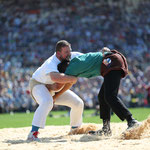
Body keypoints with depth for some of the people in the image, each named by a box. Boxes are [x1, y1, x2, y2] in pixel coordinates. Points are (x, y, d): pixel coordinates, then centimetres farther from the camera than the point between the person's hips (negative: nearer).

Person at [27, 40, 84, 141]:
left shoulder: (71, 56, -16)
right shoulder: (51, 63, -38)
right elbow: (55, 77, -59)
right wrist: (72, 78, -51)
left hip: (55, 88, 8)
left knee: (78, 103, 3)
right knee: (47, 102, -39)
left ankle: (75, 129, 25)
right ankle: (33, 133, -41)